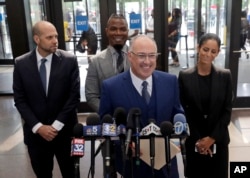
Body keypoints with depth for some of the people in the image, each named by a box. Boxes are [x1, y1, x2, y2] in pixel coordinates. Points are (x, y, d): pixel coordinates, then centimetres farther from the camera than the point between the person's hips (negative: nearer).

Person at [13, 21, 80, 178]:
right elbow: (20, 100, -2)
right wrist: (38, 126, -11)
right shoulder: (21, 63, -3)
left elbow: (74, 96, -8)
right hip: (35, 132, 1)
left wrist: (56, 125, -12)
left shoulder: (69, 60, -7)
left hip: (65, 131, -1)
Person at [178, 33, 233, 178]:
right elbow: (182, 110, -4)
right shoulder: (184, 76, -5)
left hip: (218, 140, 1)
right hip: (193, 141, 0)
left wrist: (212, 138, -9)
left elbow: (227, 110, -2)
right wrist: (197, 139, -8)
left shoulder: (225, 76, -2)